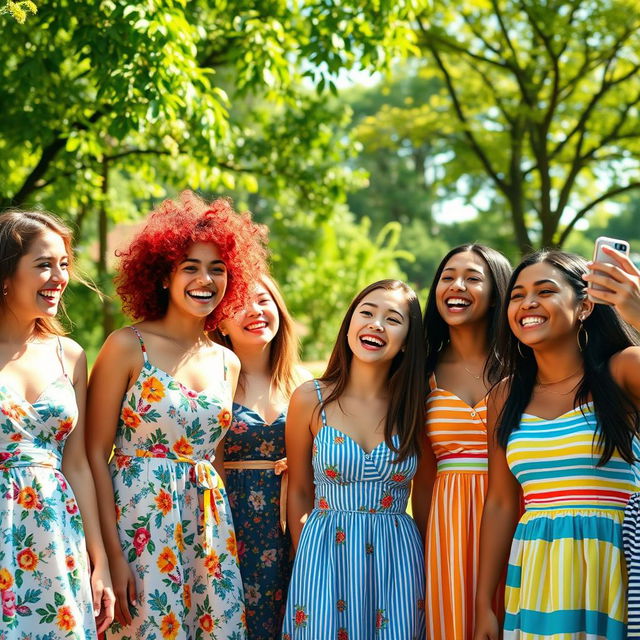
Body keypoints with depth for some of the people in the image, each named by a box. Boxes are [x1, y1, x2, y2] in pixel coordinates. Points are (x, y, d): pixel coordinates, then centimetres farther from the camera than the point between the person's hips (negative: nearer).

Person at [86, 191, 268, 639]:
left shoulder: (228, 363, 11)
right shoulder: (128, 347, -5)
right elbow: (95, 455, -8)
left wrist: (223, 539, 9)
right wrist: (112, 554, -14)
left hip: (208, 524, 5)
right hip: (140, 518, -5)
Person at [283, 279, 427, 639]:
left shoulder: (415, 406, 0)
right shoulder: (310, 400, -3)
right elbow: (299, 493, 5)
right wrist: (305, 563, 4)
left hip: (397, 559, 1)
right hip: (324, 554, -1)